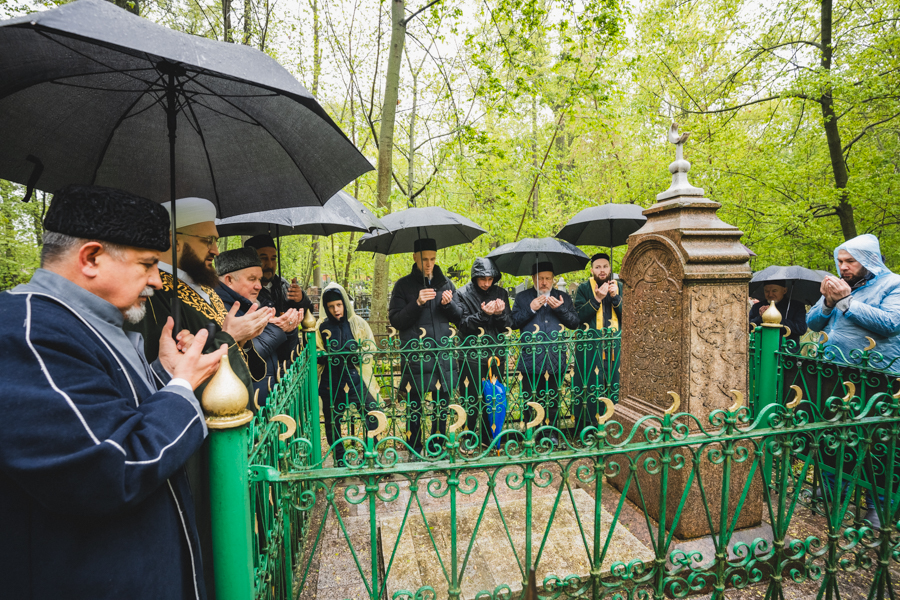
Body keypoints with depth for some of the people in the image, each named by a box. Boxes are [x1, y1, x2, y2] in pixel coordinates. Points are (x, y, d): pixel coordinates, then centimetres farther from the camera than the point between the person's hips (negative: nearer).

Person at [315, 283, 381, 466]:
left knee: (373, 414, -12)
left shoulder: (358, 323, 2)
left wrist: (355, 353, -17)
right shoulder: (321, 326, 4)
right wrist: (327, 355, -13)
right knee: (332, 421, 10)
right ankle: (339, 458, 30)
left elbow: (370, 348, 3)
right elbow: (316, 354, 9)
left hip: (356, 380, -1)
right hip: (330, 383, 1)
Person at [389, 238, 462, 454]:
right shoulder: (404, 285, 3)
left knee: (442, 405, 10)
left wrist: (449, 304, -6)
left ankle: (438, 449, 26)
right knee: (414, 406, 3)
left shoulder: (445, 283, 12)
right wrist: (417, 303, -16)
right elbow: (395, 320, -3)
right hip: (415, 354, -3)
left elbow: (459, 317, 14)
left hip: (442, 355, 3)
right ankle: (415, 451, 18)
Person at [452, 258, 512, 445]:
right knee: (472, 399, 4)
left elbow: (508, 324, 6)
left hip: (496, 353, 3)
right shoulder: (463, 294, -2)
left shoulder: (501, 293, 9)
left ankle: (490, 438, 23)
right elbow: (463, 323, -10)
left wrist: (500, 314, -15)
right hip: (472, 355, -3)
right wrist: (483, 314, -23)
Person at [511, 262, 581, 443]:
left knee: (553, 399, 12)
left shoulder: (564, 298, 12)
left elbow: (575, 323, 7)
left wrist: (560, 308, -8)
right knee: (529, 399, 5)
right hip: (530, 358, -1)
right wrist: (531, 310, -11)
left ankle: (552, 433, 26)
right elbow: (513, 323, 1)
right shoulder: (522, 298, 8)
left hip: (555, 358, 1)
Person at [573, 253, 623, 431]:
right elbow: (579, 316, -7)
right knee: (590, 387, -4)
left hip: (615, 347, 3)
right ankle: (585, 431, 4)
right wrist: (597, 299, -15)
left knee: (614, 387, 1)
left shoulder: (619, 287, 14)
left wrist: (616, 297, -9)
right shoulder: (583, 289, 5)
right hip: (590, 348, -3)